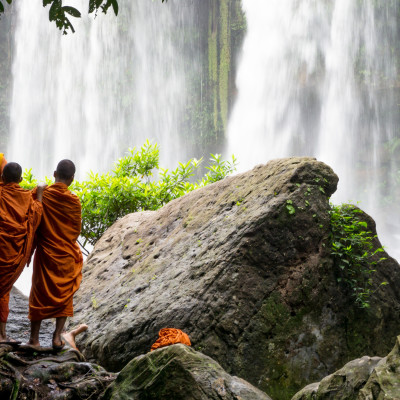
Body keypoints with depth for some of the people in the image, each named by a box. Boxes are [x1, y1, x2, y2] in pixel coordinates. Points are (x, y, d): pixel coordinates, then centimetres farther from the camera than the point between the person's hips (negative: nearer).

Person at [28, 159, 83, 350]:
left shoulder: (42, 195, -7)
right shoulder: (73, 201, -7)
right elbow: (77, 230, 2)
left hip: (45, 253, 0)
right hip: (67, 255, 0)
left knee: (40, 294, 10)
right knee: (65, 295, 10)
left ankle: (34, 338, 12)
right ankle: (57, 336, 3)